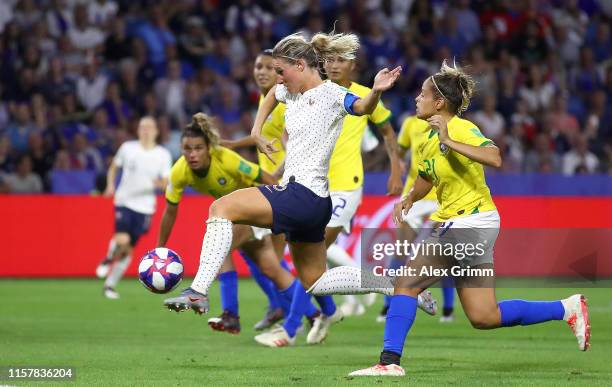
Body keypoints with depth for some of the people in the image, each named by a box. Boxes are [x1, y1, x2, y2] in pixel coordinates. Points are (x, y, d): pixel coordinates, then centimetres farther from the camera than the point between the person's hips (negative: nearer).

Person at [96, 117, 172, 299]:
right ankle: (108, 259, 10)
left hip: (145, 207, 2)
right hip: (124, 201, -2)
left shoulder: (163, 155, 1)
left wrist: (160, 183, -22)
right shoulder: (127, 148, 0)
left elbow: (166, 183, 2)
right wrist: (110, 185, -2)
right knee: (122, 240, -23)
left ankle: (110, 284, 19)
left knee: (128, 250, 5)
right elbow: (113, 168, 14)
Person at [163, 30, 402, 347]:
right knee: (314, 285, 16)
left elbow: (361, 107, -31)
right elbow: (272, 94, 38)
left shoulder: (329, 94, -10)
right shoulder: (292, 93, 15)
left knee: (222, 208, -17)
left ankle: (199, 291, -26)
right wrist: (256, 131, 26)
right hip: (312, 202, 10)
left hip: (304, 196, -10)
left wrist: (376, 92, -52)